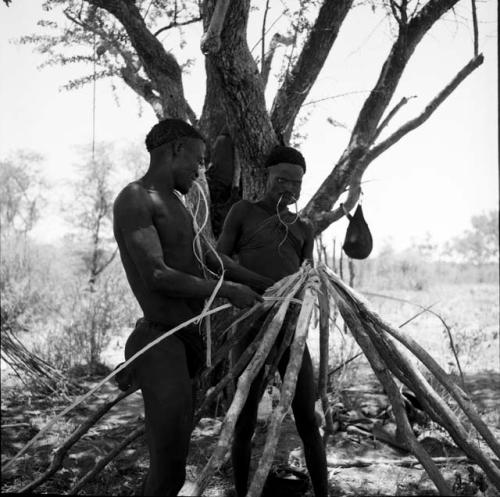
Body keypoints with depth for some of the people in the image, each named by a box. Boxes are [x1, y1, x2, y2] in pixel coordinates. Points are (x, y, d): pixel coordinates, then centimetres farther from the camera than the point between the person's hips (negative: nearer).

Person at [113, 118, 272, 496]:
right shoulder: (135, 200, -11)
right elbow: (156, 275, -20)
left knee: (172, 458, 15)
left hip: (187, 338, 10)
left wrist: (269, 286, 21)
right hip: (162, 342, -10)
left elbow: (211, 257, 21)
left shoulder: (174, 203, 18)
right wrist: (226, 290, -13)